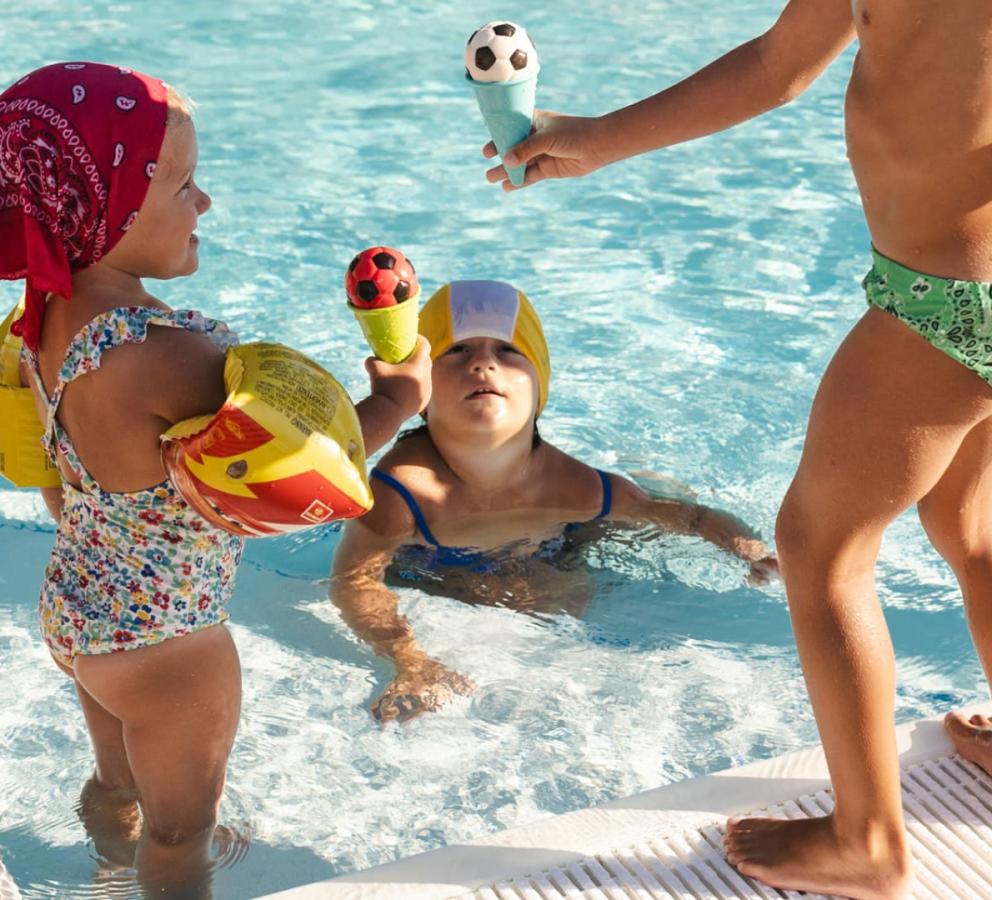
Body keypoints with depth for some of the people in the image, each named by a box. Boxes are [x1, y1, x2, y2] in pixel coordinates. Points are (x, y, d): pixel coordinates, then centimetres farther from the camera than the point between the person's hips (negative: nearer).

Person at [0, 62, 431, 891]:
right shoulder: (162, 352, -35)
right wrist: (399, 395, -13)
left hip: (74, 610, 8)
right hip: (165, 634, -8)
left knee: (117, 782, 35)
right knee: (183, 828, 19)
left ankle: (118, 862, 60)